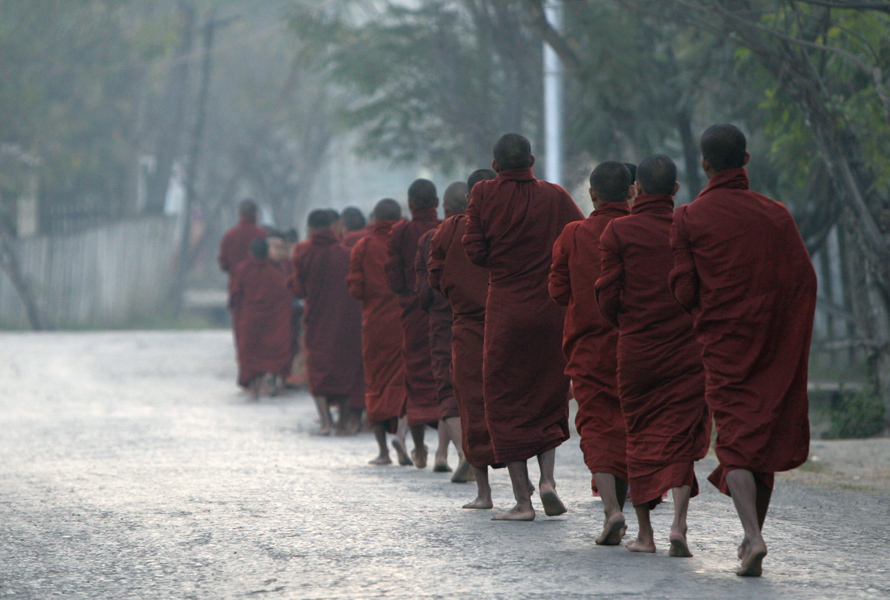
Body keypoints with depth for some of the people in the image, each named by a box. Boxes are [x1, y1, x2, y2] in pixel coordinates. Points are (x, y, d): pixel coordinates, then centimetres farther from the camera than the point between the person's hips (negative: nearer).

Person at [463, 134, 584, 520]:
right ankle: (548, 477, -3)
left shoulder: (484, 195, -4)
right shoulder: (555, 197, -1)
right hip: (551, 311, 2)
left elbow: (474, 252, -7)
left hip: (505, 309, -2)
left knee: (506, 401, 5)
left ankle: (522, 499, -1)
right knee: (549, 394, 17)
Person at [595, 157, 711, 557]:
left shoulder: (618, 232, -4)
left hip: (636, 349, 0)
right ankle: (679, 522, -18)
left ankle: (645, 533, 15)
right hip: (688, 351, 0)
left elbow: (607, 298, -5)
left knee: (640, 437, 12)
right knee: (679, 438, 3)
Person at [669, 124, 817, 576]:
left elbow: (684, 293, -6)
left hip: (724, 343, -3)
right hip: (778, 347, 3)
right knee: (767, 435, 15)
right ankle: (753, 535, 24)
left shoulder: (689, 219, -4)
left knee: (735, 440, -4)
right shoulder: (776, 215, 3)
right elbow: (805, 281, 0)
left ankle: (753, 536, -24)